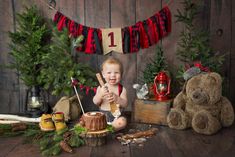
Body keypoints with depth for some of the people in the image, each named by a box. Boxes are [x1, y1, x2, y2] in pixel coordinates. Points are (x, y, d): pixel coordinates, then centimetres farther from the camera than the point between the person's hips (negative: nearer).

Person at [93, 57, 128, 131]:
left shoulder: (122, 89, -1)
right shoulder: (101, 88, 3)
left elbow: (125, 104, -6)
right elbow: (95, 102, -3)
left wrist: (117, 98, -25)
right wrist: (100, 95, -23)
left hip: (115, 115, -1)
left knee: (122, 122, -34)